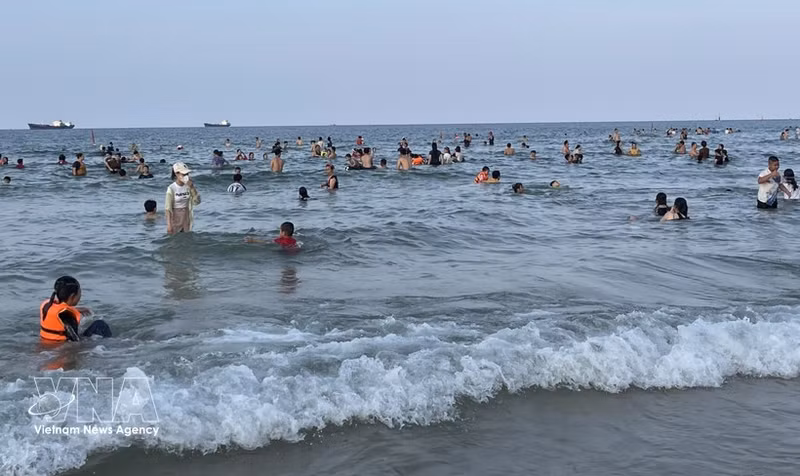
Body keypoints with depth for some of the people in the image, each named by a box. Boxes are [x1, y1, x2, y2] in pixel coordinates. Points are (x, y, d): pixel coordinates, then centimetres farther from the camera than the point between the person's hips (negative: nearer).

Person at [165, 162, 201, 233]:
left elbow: (197, 202, -6)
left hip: (187, 217, 4)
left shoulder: (188, 186, -3)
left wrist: (192, 188, -16)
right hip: (175, 217, -4)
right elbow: (168, 208, -13)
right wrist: (169, 224, -16)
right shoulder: (172, 188, -14)